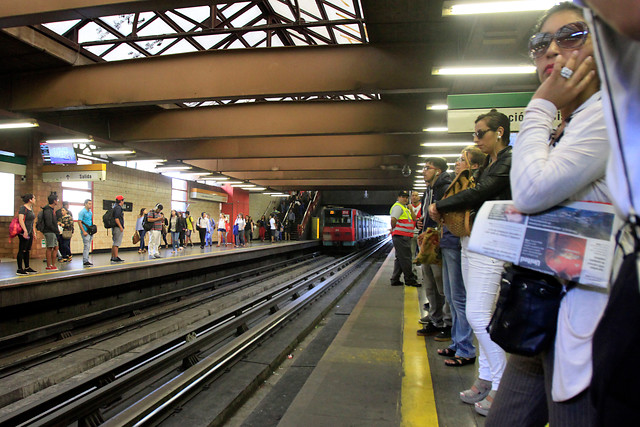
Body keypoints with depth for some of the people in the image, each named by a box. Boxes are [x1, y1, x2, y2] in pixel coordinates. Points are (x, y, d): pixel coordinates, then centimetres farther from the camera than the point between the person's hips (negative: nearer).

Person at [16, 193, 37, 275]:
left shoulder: (31, 208, 15)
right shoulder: (23, 208, -12)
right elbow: (20, 219, -22)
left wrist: (33, 230, 22)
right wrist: (25, 231, -27)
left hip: (29, 232, 9)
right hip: (24, 233, -9)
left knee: (27, 250, 14)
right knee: (22, 250, -5)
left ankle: (27, 267, 22)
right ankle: (19, 269, -2)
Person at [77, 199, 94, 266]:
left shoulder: (90, 212, 15)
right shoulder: (82, 212, -9)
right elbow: (79, 222, -13)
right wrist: (84, 232, -18)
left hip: (90, 231, 8)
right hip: (85, 232, -8)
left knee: (88, 247, 11)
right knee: (86, 246, -9)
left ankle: (87, 260, 18)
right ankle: (85, 261, -6)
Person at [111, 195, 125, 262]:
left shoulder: (115, 207, 18)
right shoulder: (118, 208, -13)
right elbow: (116, 218, -21)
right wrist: (121, 227, -20)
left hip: (114, 228, 10)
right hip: (118, 227, -10)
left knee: (114, 243, 13)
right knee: (117, 243, -9)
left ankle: (112, 257, 17)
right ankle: (116, 258, -8)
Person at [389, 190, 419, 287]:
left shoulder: (405, 208, 23)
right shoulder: (398, 207, -8)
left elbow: (414, 219, 19)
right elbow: (393, 219, -23)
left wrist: (411, 210, 5)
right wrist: (393, 229, -8)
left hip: (405, 237, 10)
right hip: (401, 236, -10)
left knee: (400, 258, 12)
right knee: (405, 258, -6)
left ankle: (395, 279, 16)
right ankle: (409, 279, -1)